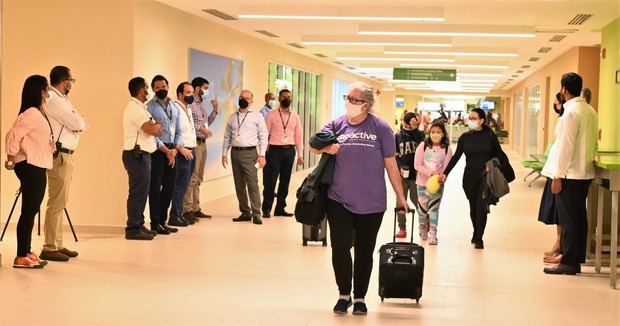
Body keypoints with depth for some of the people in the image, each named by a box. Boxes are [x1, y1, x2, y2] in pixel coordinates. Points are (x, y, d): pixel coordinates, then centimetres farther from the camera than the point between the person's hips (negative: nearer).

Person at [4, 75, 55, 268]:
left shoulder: (39, 113, 15)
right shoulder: (31, 113, -16)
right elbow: (13, 135, -22)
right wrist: (11, 159, -12)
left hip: (37, 167, 10)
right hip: (30, 167, -10)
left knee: (31, 211, 12)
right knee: (28, 211, -9)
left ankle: (27, 253, 18)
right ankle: (21, 257, -7)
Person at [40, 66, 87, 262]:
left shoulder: (59, 99, 18)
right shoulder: (53, 100, -14)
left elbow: (76, 124, 17)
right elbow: (79, 124, -17)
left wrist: (78, 122, -4)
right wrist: (81, 121, 3)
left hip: (65, 156, 11)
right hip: (59, 156, -11)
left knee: (60, 202, 13)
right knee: (57, 202, -11)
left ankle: (57, 245, 18)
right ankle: (49, 248, -10)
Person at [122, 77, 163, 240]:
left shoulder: (139, 108, 18)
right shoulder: (135, 108, -15)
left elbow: (155, 130, 17)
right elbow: (152, 129, -22)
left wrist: (155, 126, -4)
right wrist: (158, 125, -2)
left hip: (141, 155, 11)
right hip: (137, 155, -11)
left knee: (141, 192, 15)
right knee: (138, 192, -8)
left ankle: (139, 225, 22)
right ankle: (133, 229, -6)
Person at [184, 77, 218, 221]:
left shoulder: (202, 104, 15)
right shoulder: (189, 104, -12)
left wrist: (215, 110, 11)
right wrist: (200, 128, -22)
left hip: (202, 143, 9)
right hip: (194, 143, -9)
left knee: (198, 178, 12)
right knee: (191, 178, -9)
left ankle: (196, 208, 18)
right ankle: (187, 210, -7)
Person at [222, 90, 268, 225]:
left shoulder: (257, 116, 1)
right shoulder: (233, 117, 14)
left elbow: (263, 136, -2)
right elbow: (227, 136, 16)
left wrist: (262, 155, -10)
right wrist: (224, 154, 10)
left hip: (249, 153, -5)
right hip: (235, 152, 5)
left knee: (252, 184, -11)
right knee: (239, 185, 7)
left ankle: (256, 214, -10)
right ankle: (245, 212, 14)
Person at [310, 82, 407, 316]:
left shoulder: (380, 128, -5)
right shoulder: (337, 124, 2)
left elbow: (391, 165, -1)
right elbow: (314, 144, 6)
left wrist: (400, 196, 3)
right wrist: (325, 148, -17)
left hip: (371, 203, -1)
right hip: (339, 200, 1)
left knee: (364, 251, 10)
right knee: (340, 248, -2)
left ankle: (360, 297, 24)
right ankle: (344, 294, 18)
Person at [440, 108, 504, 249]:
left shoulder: (489, 135, -2)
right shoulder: (465, 137, 4)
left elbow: (498, 154, 3)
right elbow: (456, 157, 6)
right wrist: (445, 173, 1)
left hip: (486, 176, -2)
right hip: (470, 176, 2)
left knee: (481, 206, -7)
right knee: (473, 206, 9)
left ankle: (479, 238, -3)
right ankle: (476, 233, 29)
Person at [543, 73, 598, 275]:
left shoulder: (571, 112, -15)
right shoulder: (590, 111, 10)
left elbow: (566, 146, -17)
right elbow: (593, 142, 14)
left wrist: (558, 176, -15)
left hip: (570, 174, -8)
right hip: (585, 172, 8)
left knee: (569, 219, -2)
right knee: (579, 217, 12)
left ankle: (569, 263, 2)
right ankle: (577, 259, 18)